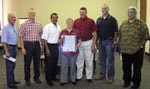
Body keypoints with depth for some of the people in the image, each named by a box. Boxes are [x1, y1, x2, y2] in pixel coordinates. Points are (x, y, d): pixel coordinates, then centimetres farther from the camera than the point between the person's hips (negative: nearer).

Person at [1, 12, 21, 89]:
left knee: (13, 65, 16)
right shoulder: (6, 28, -14)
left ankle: (12, 80, 28)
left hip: (14, 48, 8)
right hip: (9, 47, -8)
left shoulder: (15, 27, 10)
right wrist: (6, 52, -22)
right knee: (9, 66, -1)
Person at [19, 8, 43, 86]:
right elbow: (21, 37, -7)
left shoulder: (39, 24, 7)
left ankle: (36, 77, 27)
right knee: (27, 63, 6)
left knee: (37, 62, 11)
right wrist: (22, 48, -12)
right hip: (28, 44, -3)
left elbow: (41, 35, 13)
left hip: (37, 44, 4)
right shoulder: (24, 24, -5)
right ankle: (27, 79, 19)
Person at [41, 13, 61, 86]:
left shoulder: (58, 27, 6)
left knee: (55, 62, 15)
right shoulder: (47, 27, -11)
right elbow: (44, 39, -13)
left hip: (56, 46, 6)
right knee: (49, 63, 2)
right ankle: (48, 79, 14)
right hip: (49, 46, -6)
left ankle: (53, 76, 31)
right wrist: (47, 49, -16)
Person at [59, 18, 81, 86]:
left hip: (73, 51, 0)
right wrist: (62, 39, -14)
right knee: (64, 66, 4)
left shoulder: (76, 31, 1)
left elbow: (79, 41, 4)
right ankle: (63, 80, 14)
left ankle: (73, 79, 24)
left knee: (73, 66, 11)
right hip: (64, 51, 0)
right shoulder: (63, 32, 2)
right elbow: (60, 42, 7)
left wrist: (77, 46, -12)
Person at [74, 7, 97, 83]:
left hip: (88, 43, -2)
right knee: (79, 61, 10)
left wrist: (93, 44, -9)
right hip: (78, 43, 2)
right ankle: (78, 76, 21)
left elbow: (95, 33, -3)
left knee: (89, 61, 4)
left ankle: (89, 77, 15)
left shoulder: (91, 21, -4)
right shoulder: (76, 21, 4)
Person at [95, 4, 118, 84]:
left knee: (110, 59, 0)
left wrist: (114, 42, -13)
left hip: (109, 41, -5)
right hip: (101, 41, 5)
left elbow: (115, 32, -8)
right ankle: (102, 75, 24)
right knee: (102, 59, 13)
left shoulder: (112, 19, -6)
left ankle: (111, 77, 9)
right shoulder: (99, 19, 10)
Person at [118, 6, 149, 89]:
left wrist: (141, 45, -10)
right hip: (125, 50, 4)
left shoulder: (141, 23, -4)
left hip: (137, 51, -4)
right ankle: (126, 81, 30)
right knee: (126, 67, 13)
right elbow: (120, 36, 12)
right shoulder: (123, 23, 10)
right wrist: (120, 46, 8)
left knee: (137, 68, 7)